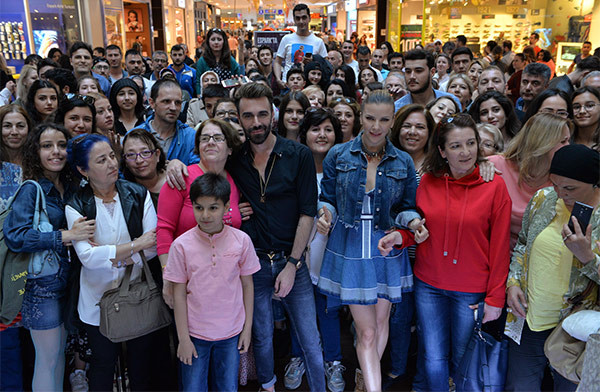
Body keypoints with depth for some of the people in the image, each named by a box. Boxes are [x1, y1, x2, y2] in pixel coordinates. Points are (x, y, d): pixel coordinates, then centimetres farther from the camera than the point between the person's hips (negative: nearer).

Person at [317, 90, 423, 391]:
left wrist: (413, 221, -15)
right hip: (349, 250, -2)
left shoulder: (403, 162, 0)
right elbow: (327, 199, 5)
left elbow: (407, 208, 6)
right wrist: (325, 213, -17)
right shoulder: (338, 155, -3)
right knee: (367, 330, -2)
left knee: (380, 322, 15)